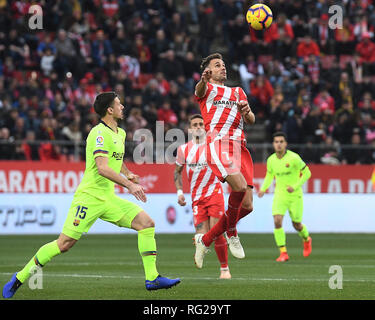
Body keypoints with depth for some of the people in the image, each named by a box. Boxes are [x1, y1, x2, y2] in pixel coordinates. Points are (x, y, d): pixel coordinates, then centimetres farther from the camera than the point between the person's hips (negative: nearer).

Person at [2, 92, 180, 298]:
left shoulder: (120, 134, 15)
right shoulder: (100, 133, -14)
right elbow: (102, 168, -26)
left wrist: (127, 174, 16)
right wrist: (128, 185, -30)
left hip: (108, 199, 8)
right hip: (89, 197, -8)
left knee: (146, 223, -6)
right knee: (65, 244, -11)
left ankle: (152, 278, -4)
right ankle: (20, 277, 3)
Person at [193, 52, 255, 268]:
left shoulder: (238, 92, 30)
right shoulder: (207, 89, 13)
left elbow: (251, 120, 22)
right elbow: (200, 90, -13)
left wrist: (247, 112, -3)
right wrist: (204, 79, -38)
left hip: (240, 147, 6)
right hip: (218, 143, -6)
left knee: (247, 206, -3)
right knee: (240, 185, -30)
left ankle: (205, 240, 13)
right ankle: (231, 234, -6)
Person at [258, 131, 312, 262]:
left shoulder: (293, 158, -15)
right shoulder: (271, 160, -1)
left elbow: (307, 173, -8)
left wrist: (295, 187, -19)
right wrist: (263, 189, 0)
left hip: (295, 196, -3)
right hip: (279, 195, 3)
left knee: (297, 225, 9)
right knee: (277, 221, -17)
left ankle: (306, 240, 44)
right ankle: (283, 253, -12)